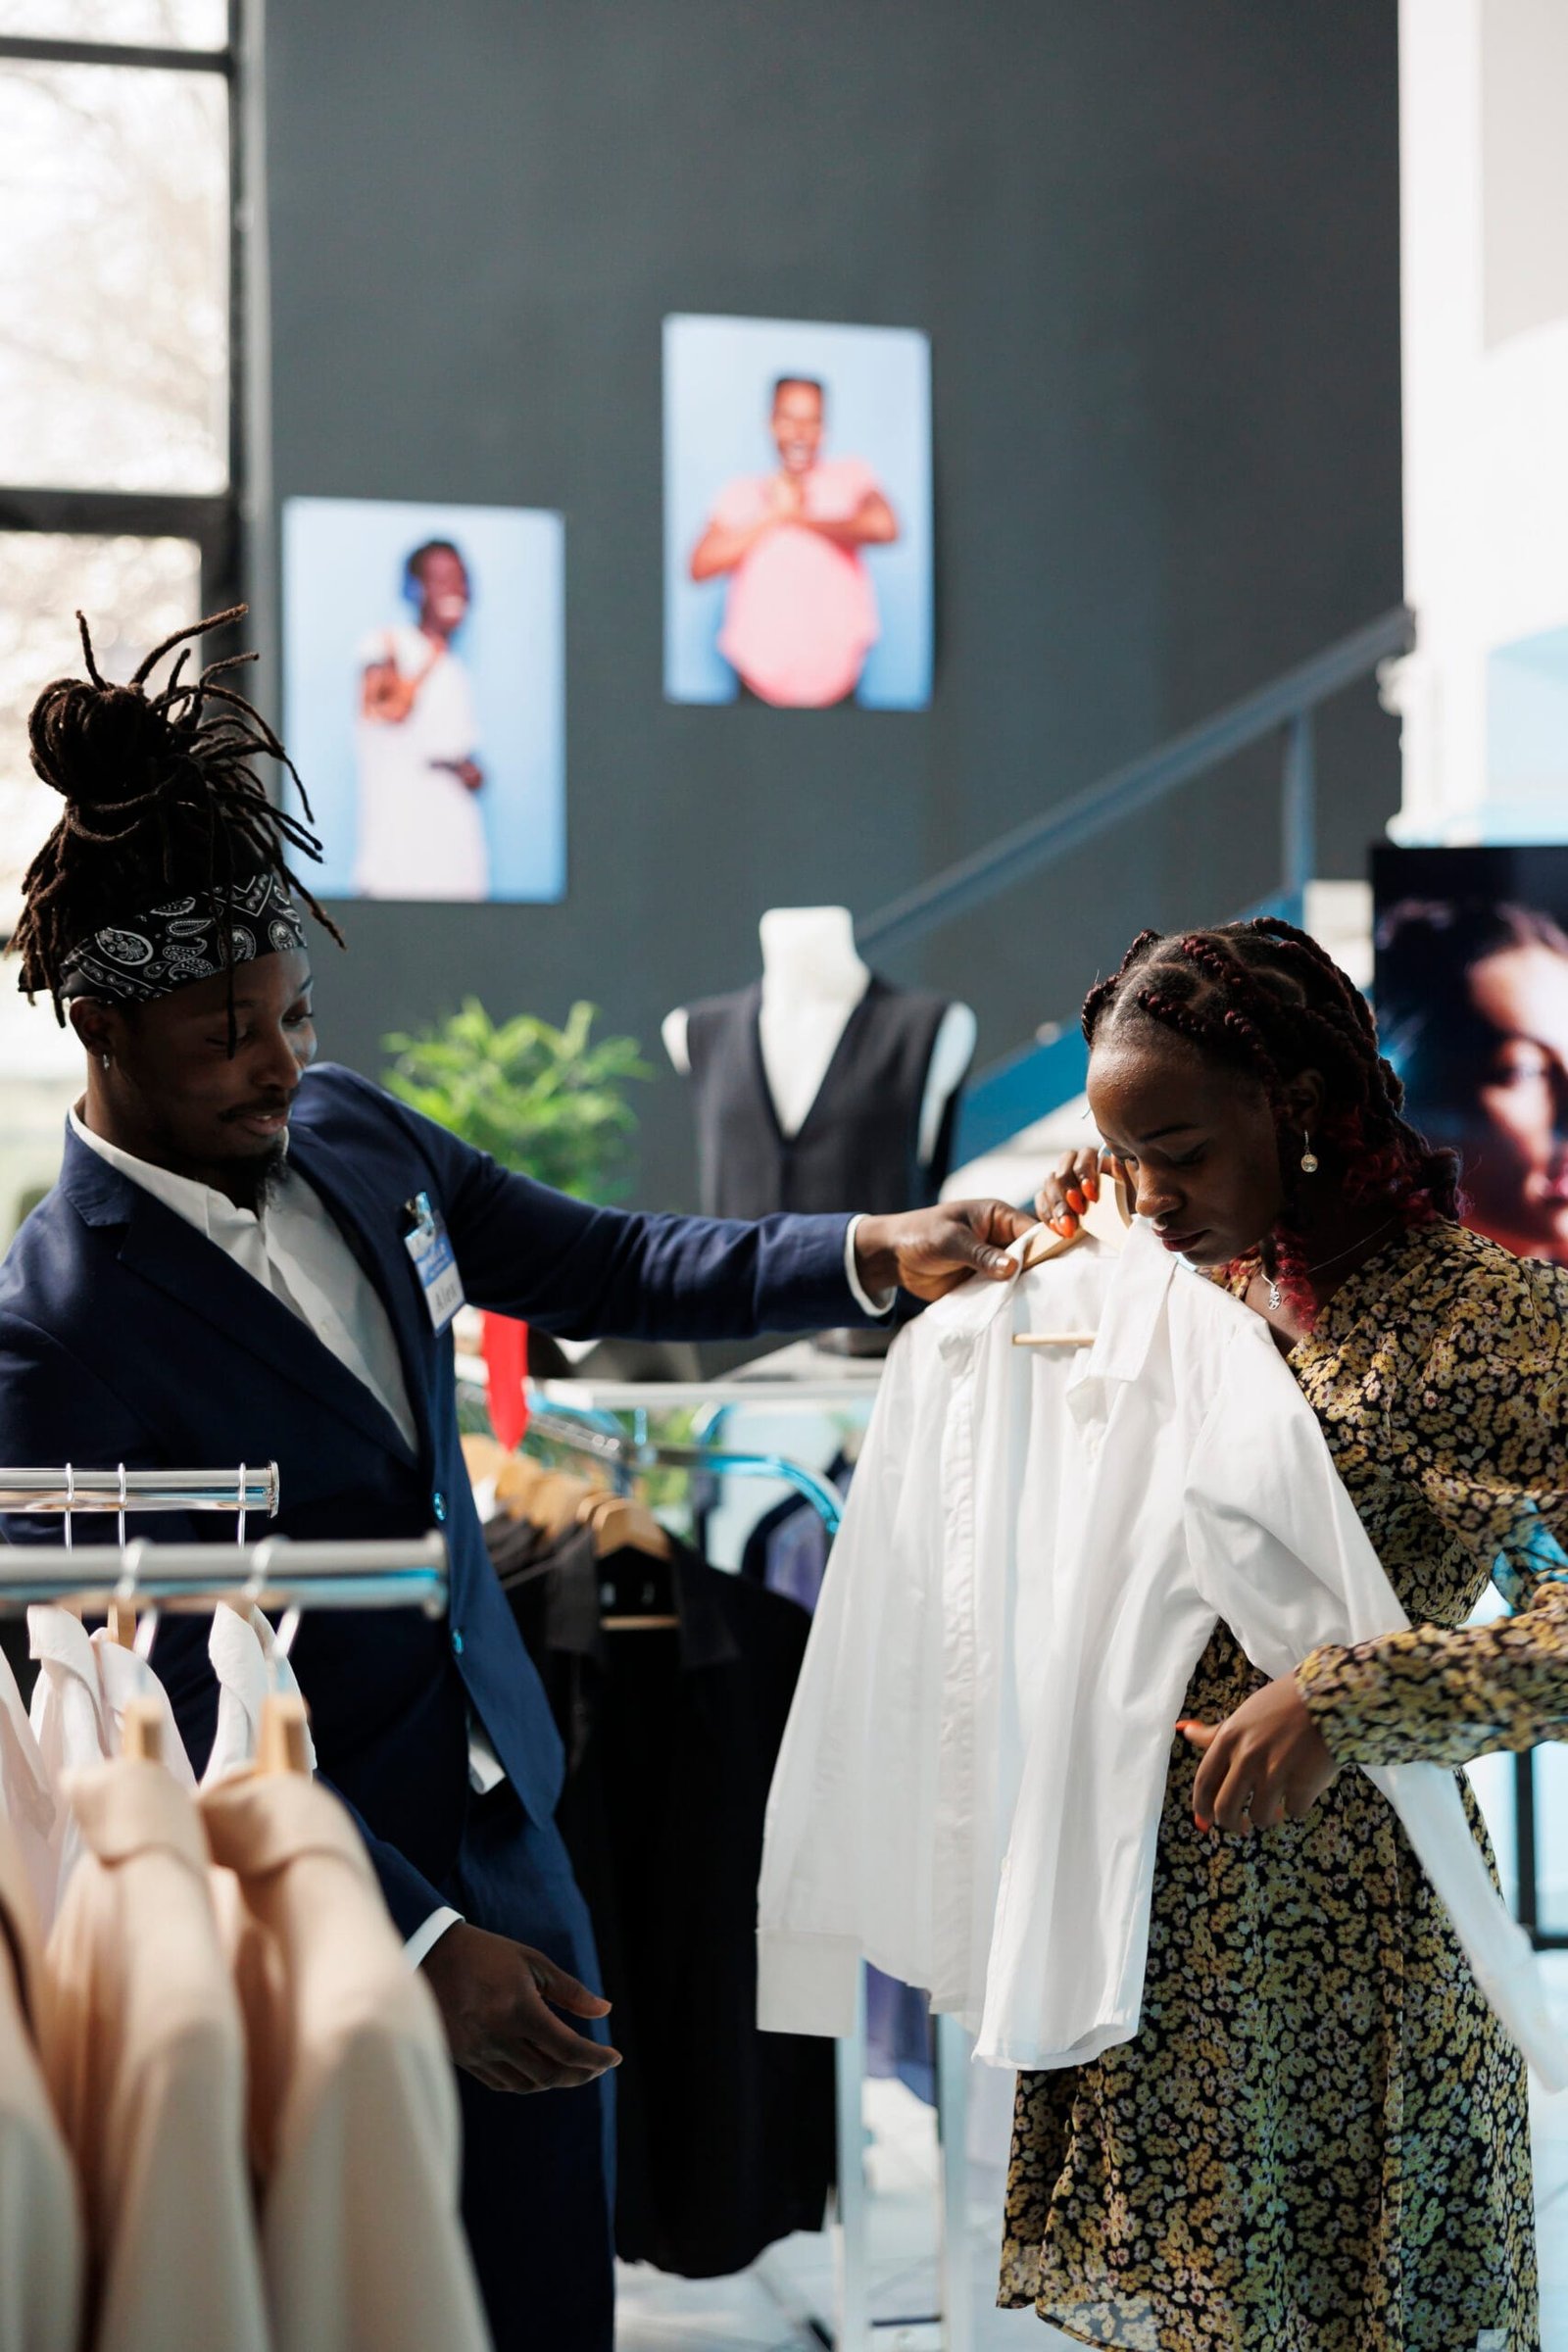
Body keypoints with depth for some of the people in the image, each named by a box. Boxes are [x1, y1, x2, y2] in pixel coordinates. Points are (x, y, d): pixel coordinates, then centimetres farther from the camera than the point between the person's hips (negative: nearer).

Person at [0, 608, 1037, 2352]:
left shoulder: (344, 1130, 0)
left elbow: (604, 1265, 13)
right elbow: (173, 1711, -20)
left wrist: (874, 1254, 0)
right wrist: (417, 1943, -23)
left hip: (498, 1817, 7)